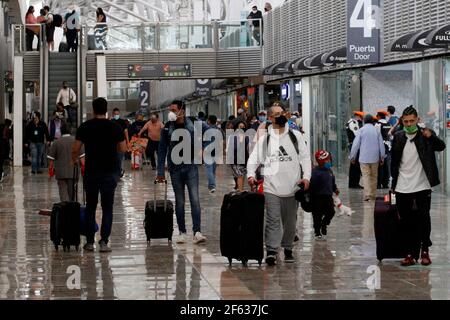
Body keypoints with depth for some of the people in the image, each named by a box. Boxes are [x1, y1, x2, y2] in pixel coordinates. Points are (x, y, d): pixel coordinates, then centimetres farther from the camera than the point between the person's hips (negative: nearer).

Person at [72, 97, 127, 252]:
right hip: (110, 171, -1)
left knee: (90, 207, 12)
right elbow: (123, 148, 2)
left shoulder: (85, 127, -2)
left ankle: (90, 242, 14)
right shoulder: (115, 127, -2)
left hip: (91, 171, 1)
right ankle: (104, 241, -2)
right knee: (107, 208, 4)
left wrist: (74, 160, 18)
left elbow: (75, 149, -3)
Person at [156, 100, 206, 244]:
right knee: (179, 201, 7)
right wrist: (160, 172, 0)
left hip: (190, 166, -1)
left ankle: (197, 232, -11)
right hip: (175, 168, 1)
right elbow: (162, 150, 4)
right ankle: (182, 232, 15)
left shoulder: (192, 125, -2)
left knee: (195, 199, -9)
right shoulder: (167, 128, 1)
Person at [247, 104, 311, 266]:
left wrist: (306, 176, -7)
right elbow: (254, 159, 9)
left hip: (292, 186, 2)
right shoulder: (265, 139, 8)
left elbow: (305, 157, 7)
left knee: (290, 221, 10)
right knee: (273, 220, -11)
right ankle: (271, 251, -13)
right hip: (271, 187, -1)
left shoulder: (295, 136, 9)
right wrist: (251, 175, -9)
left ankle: (288, 249, 23)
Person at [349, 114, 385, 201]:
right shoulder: (376, 130, 3)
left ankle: (367, 195, -17)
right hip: (375, 158, 2)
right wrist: (382, 157, 13)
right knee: (374, 176, 12)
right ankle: (373, 195, 17)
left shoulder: (361, 130, -4)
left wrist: (352, 157, 3)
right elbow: (381, 145, 5)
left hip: (364, 158, -2)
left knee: (366, 176, -4)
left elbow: (356, 144, -5)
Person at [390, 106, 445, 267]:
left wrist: (431, 137, -31)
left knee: (424, 218, 0)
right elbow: (394, 161, 13)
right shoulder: (398, 137, 6)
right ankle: (410, 254, 11)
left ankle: (425, 251, 12)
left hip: (422, 186, -3)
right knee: (406, 222, 5)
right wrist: (394, 182, 11)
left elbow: (441, 147, -12)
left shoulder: (426, 135, -2)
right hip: (403, 187, 3)